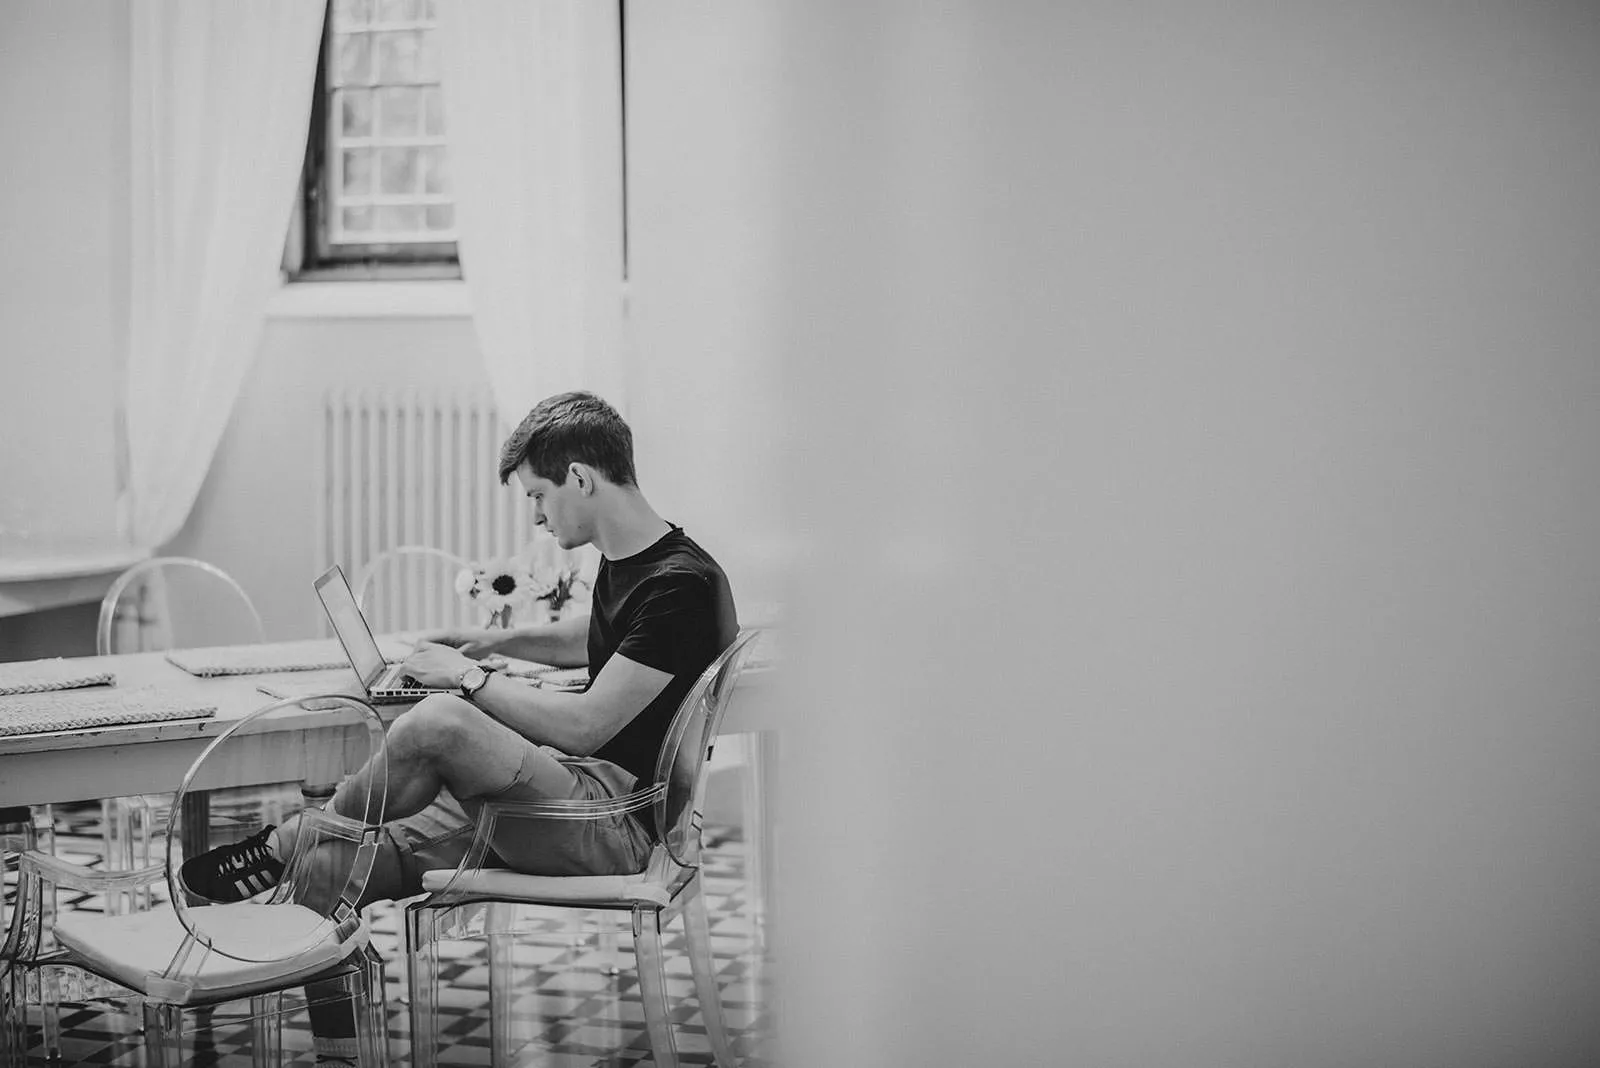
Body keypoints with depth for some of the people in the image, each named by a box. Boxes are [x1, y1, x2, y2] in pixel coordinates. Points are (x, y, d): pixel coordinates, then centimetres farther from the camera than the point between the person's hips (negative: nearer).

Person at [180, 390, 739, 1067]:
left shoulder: (681, 584, -16)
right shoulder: (621, 562, 14)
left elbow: (585, 726, -20)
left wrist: (469, 678, -9)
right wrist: (500, 642, 22)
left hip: (617, 825, -10)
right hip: (575, 792, 10)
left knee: (438, 724, -32)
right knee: (324, 872, -5)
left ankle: (280, 846, -8)